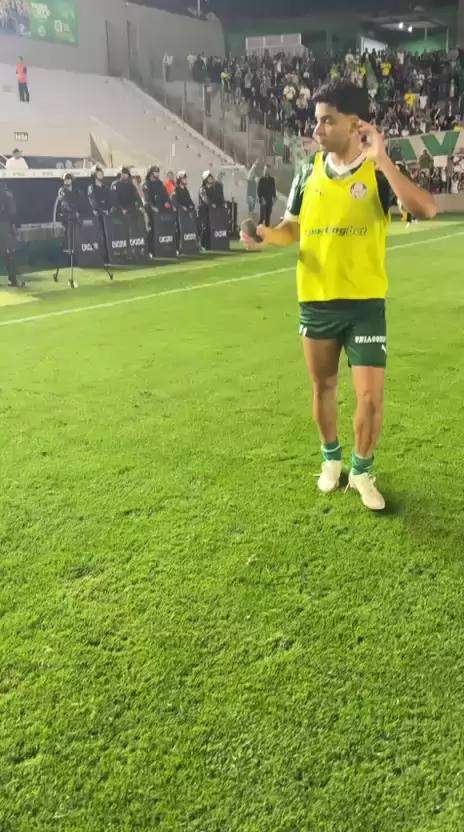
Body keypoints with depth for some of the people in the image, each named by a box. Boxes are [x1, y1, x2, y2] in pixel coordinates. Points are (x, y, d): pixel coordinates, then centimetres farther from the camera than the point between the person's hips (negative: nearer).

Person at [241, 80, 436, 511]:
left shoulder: (379, 170, -7)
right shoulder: (308, 171, 3)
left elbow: (425, 209, -23)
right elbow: (293, 226, 15)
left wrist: (381, 159, -27)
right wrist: (268, 235, -7)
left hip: (365, 303, -3)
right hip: (315, 302, 3)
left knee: (371, 397, -3)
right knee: (323, 386, 15)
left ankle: (361, 471, 20)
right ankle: (331, 458, 38)